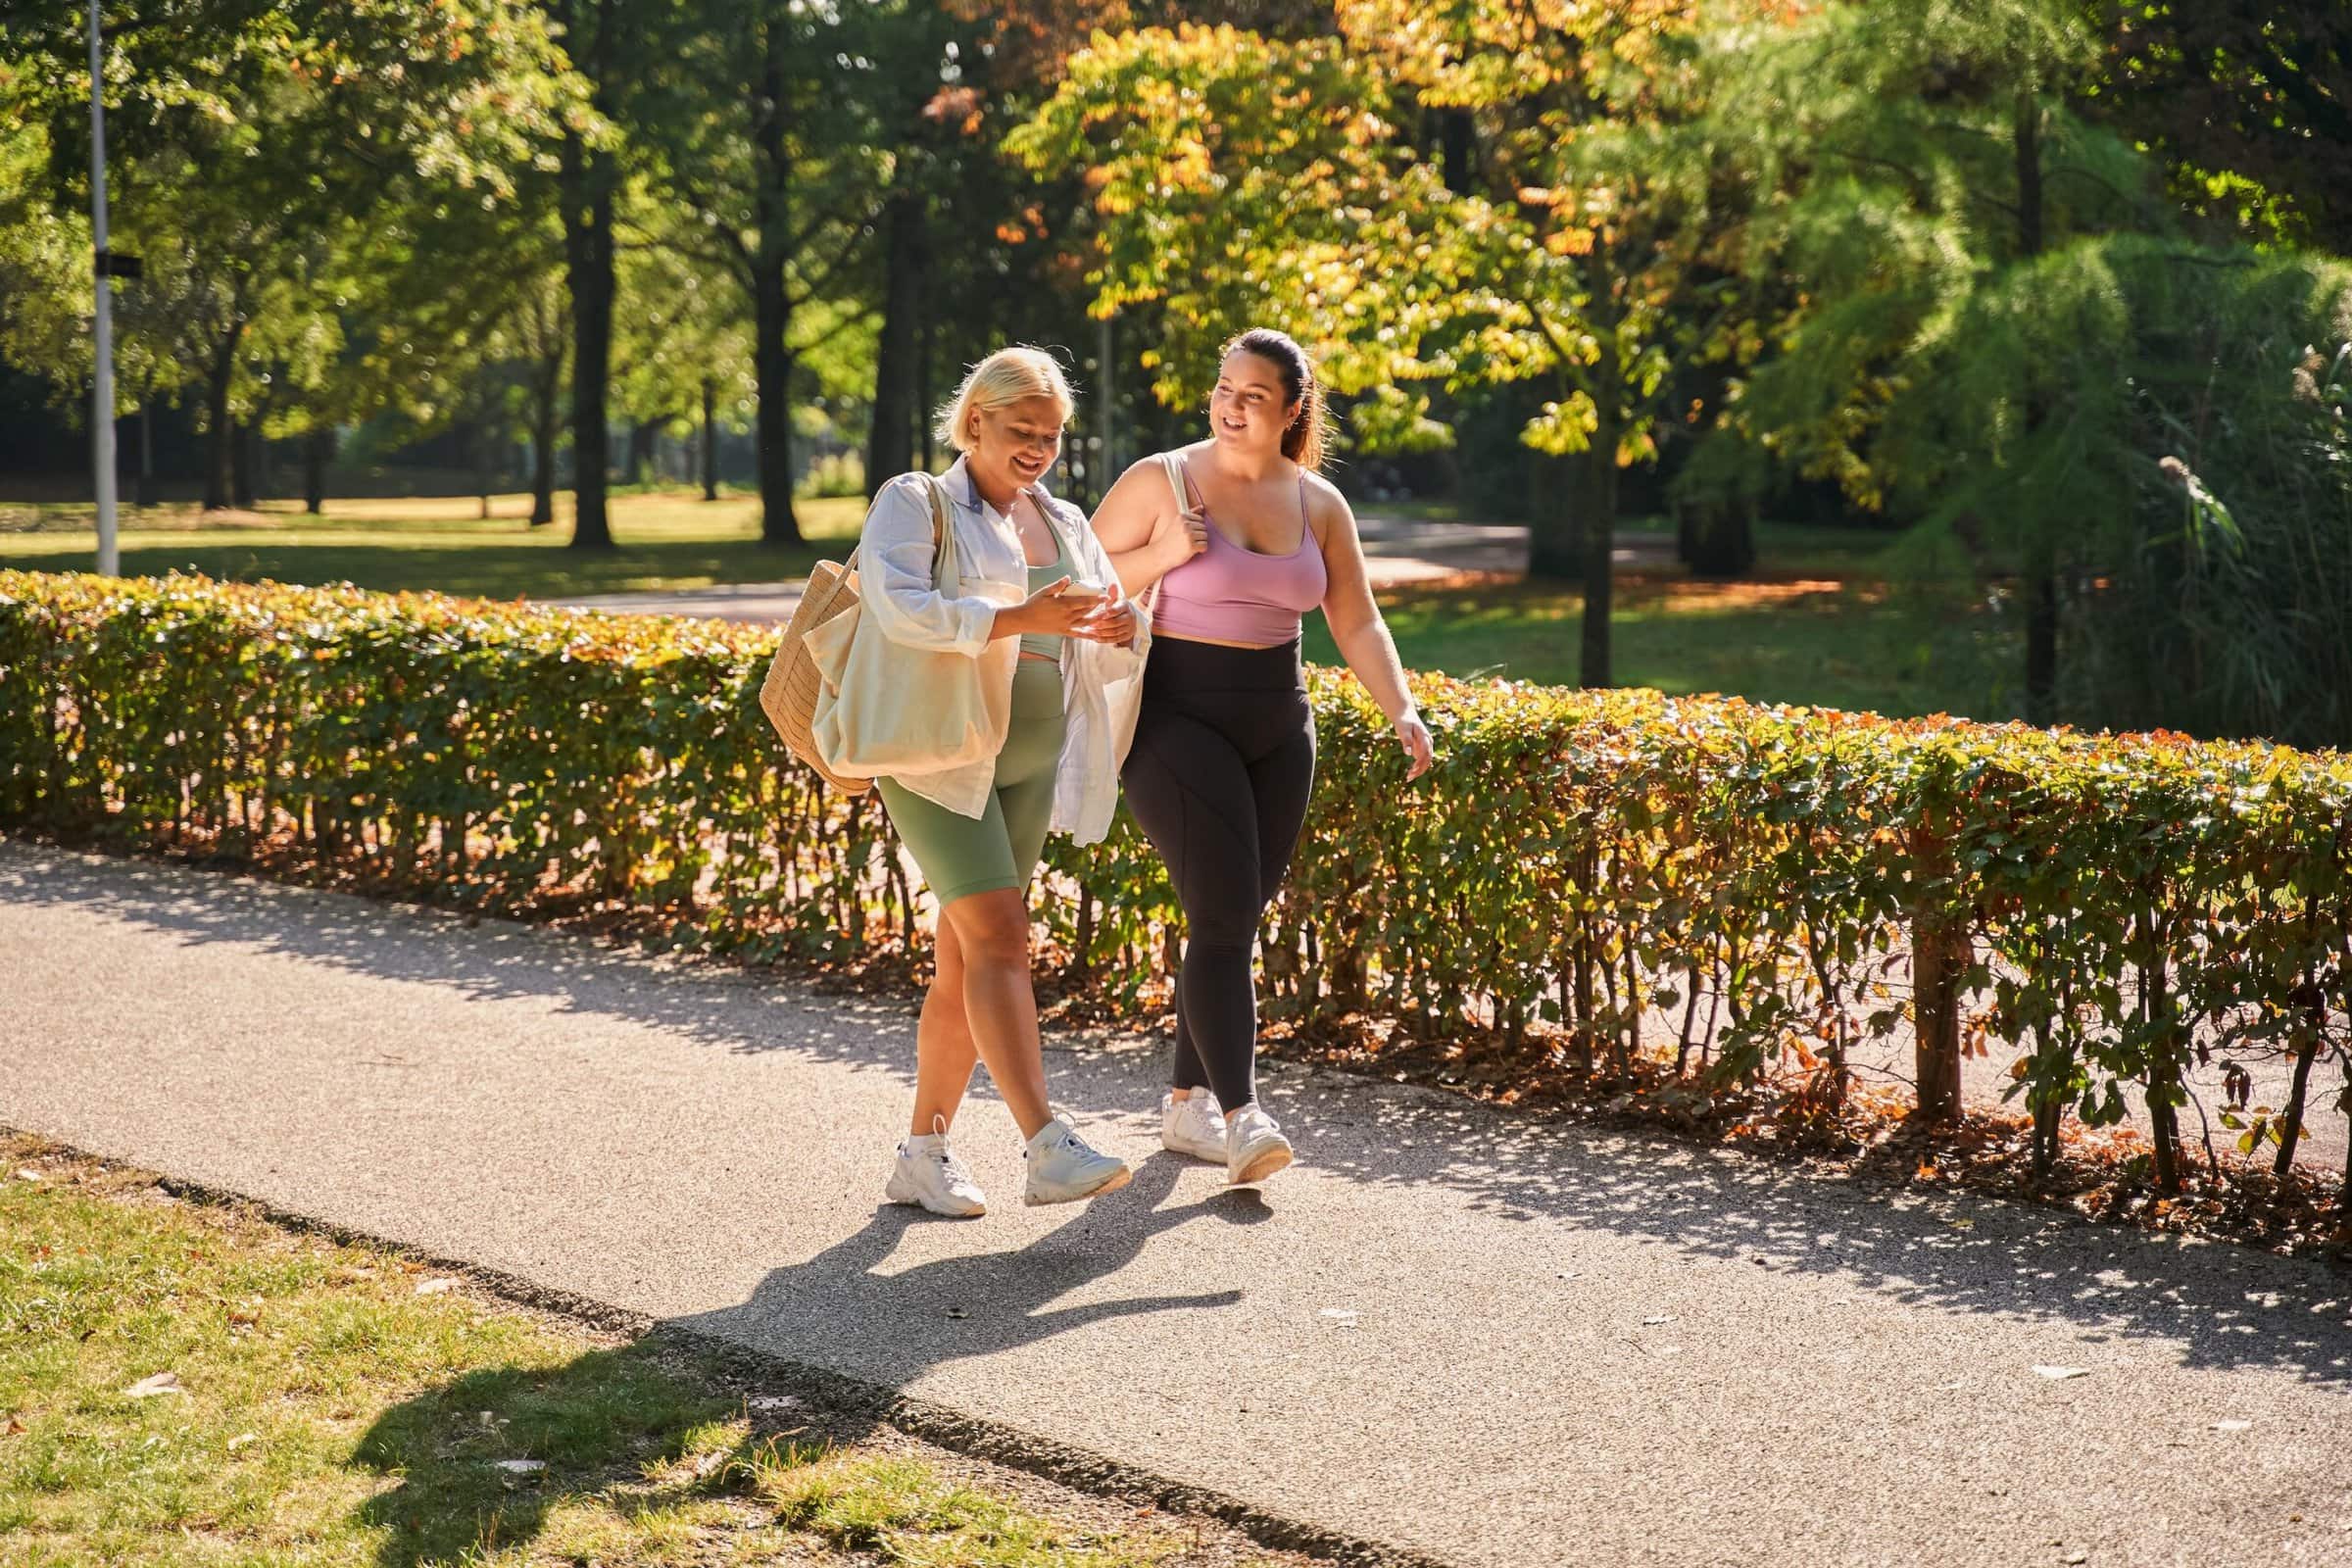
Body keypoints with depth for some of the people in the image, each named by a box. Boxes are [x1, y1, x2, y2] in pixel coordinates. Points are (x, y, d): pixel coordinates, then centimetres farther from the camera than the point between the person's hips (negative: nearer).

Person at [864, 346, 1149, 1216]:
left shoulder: (1065, 524, 16)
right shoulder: (913, 503, -2)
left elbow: (1114, 651, 13)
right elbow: (896, 606, -20)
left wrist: (1123, 630, -12)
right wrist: (1022, 618, -28)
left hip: (1030, 765, 6)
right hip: (936, 755, -6)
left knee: (964, 960, 7)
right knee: (999, 938, -17)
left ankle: (924, 1152, 15)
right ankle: (1049, 1149, -24)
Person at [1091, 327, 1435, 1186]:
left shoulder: (1318, 503, 6)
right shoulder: (1161, 481, -7)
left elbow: (1357, 622, 8)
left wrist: (1402, 712, -6)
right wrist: (1165, 555, -19)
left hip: (1277, 727, 5)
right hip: (1179, 721, -5)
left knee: (1238, 919, 8)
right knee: (1223, 919, -15)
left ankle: (1185, 1102, 21)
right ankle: (1241, 1116, -17)